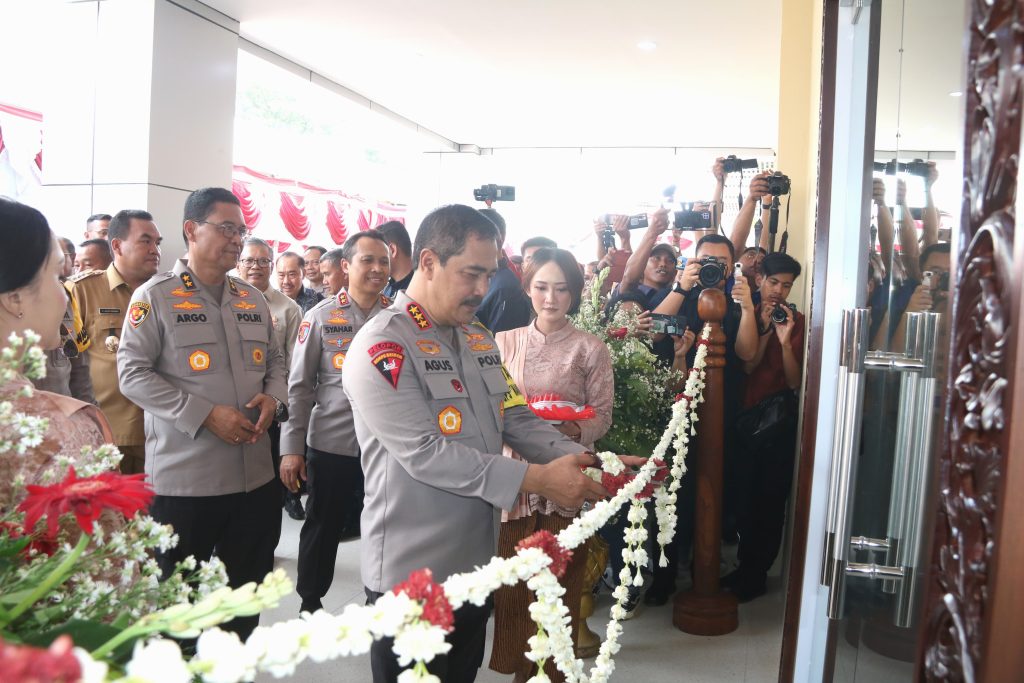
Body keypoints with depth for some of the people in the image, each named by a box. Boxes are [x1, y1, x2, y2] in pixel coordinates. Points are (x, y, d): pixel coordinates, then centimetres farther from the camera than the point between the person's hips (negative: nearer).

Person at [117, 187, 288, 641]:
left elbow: (275, 361, 18)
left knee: (246, 593, 17)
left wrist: (273, 399, -5)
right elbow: (132, 374, -11)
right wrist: (206, 415, -20)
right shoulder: (155, 297, -6)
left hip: (254, 475, 6)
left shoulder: (254, 300, 11)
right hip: (183, 479, -5)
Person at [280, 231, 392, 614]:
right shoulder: (321, 317, -2)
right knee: (323, 529, 14)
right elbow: (299, 386, -1)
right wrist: (292, 447, -5)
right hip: (331, 446, -1)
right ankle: (310, 602, 34)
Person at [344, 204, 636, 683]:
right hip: (411, 572, -7)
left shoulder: (479, 340, 9)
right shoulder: (381, 346, -16)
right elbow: (423, 453, -24)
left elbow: (518, 420, 8)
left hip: (476, 560, 7)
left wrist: (585, 462, -10)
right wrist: (537, 479, -25)